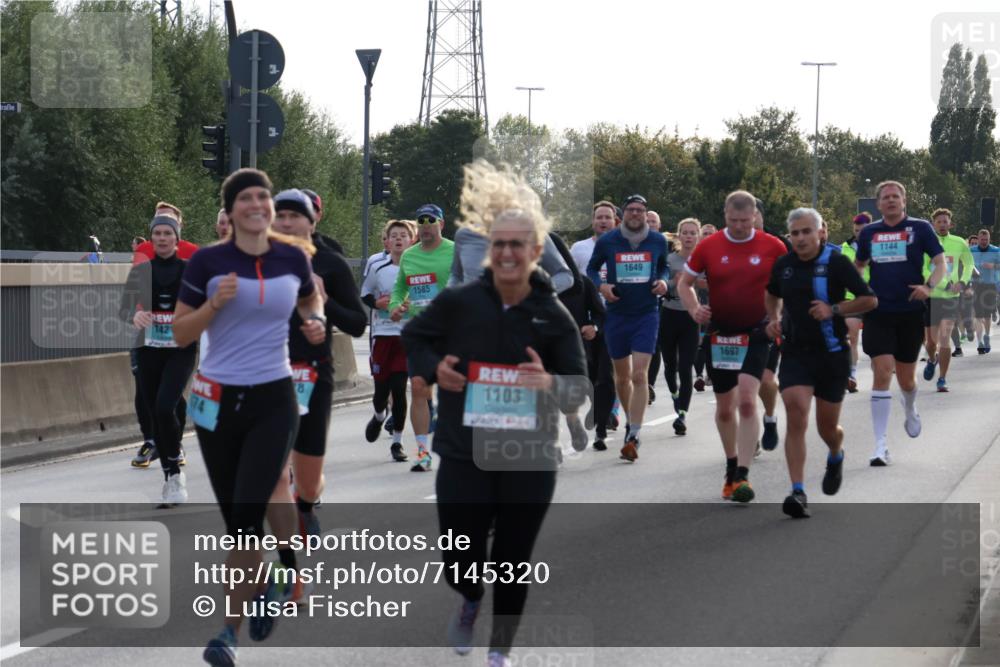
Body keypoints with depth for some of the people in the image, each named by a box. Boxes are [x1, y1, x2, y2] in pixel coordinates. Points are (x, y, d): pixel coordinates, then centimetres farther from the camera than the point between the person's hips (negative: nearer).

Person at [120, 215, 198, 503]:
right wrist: (135, 316, -17)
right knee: (154, 413, 5)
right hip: (149, 350, 3)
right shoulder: (139, 271, 6)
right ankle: (170, 479, 19)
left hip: (181, 350, -3)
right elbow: (124, 309, 4)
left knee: (165, 407, -20)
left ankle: (175, 472, -2)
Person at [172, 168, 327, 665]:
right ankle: (263, 586, 39)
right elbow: (180, 334, -2)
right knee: (234, 517, 10)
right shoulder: (207, 261, -6)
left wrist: (315, 320, 2)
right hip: (218, 401, 0)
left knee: (247, 515, -12)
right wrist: (215, 304, -17)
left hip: (273, 401, 0)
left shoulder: (294, 257, 1)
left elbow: (311, 298, 23)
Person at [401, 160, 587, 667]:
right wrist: (433, 368, -6)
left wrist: (551, 384, -25)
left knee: (513, 563, 8)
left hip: (529, 462, 0)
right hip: (464, 456, 0)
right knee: (460, 561, 2)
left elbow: (581, 390, -3)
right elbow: (413, 338, 14)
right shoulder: (458, 302, -5)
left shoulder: (555, 317, -5)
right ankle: (471, 600, 40)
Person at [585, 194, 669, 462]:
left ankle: (633, 437, -14)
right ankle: (631, 421, 37)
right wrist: (601, 285, -9)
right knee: (622, 376, 13)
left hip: (646, 315, -1)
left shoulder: (658, 241, 0)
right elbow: (592, 268, 11)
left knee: (640, 374, -13)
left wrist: (663, 281, -4)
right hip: (616, 315, 1)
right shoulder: (607, 241, -3)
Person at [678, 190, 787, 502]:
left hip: (757, 333, -2)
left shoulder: (773, 247, -5)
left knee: (747, 401, -18)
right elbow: (684, 283, 8)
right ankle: (731, 467, 31)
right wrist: (694, 310, -10)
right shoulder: (708, 247, -2)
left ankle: (742, 476, -18)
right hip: (719, 334, 2)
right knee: (725, 408, 12)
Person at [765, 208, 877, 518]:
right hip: (795, 353, 2)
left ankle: (836, 457, 46)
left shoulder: (837, 263, -8)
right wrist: (774, 318, 7)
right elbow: (772, 294, 26)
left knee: (827, 426, 9)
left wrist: (834, 309, -17)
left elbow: (869, 300, -6)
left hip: (832, 354, -2)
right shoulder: (783, 265, 4)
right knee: (796, 417, -16)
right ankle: (798, 492, -19)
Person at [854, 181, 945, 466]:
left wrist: (929, 287, -19)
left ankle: (910, 411, 47)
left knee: (906, 379, 9)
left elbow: (940, 263, -2)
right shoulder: (869, 233, 7)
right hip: (878, 313, 1)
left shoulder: (920, 228, 0)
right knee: (882, 373, -12)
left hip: (910, 312, -1)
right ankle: (881, 445, -10)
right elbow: (858, 265, 23)